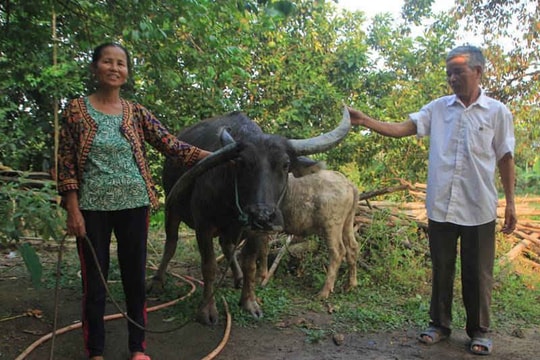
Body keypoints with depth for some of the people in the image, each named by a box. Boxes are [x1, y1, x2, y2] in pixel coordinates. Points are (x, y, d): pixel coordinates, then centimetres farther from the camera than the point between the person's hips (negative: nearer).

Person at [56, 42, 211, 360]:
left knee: (136, 278, 9)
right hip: (92, 208, -1)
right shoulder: (76, 109, 1)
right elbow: (66, 163, -2)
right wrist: (73, 210, -8)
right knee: (94, 280, 7)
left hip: (133, 205, 2)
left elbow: (172, 146, -1)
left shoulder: (137, 113, 5)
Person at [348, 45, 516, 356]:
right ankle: (440, 324, 30)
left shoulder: (497, 112, 1)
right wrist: (365, 120, -18)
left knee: (477, 273, 9)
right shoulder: (438, 108, 4)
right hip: (440, 206, 2)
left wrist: (511, 203, 2)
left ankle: (480, 331, 27)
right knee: (441, 269, 14)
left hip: (479, 209, -2)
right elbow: (401, 129, -5)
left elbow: (506, 159, 4)